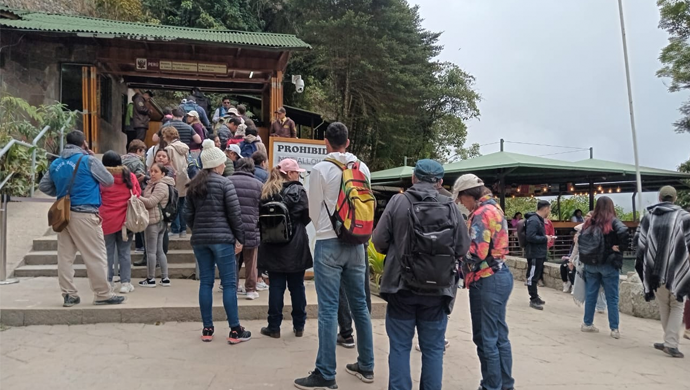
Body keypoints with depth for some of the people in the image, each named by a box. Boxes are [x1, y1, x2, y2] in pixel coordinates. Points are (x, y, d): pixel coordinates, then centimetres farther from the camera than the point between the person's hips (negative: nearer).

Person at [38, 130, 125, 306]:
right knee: (96, 255, 0)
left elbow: (43, 186, 15)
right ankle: (103, 294, 4)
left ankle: (69, 295, 14)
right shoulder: (88, 160, -7)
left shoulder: (56, 163, 10)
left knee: (65, 256, 9)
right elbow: (109, 181, -1)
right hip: (84, 214, -6)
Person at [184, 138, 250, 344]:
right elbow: (235, 213, -9)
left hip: (199, 239, 6)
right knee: (229, 283, -1)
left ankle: (207, 329, 15)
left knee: (205, 282, 10)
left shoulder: (194, 185, 10)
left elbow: (188, 214, 11)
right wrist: (240, 237, -2)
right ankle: (235, 330, 2)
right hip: (222, 237, -6)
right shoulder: (224, 183, -6)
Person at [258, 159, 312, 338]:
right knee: (297, 287, 9)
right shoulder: (298, 190, -7)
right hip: (295, 247, -2)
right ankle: (299, 326, 17)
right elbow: (307, 217, -7)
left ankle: (274, 327, 10)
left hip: (273, 245, 2)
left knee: (276, 286, 6)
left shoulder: (267, 191, 2)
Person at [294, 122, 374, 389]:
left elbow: (314, 212, 0)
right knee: (359, 304, 13)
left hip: (329, 244, -5)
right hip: (356, 242, 5)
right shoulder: (363, 168, 5)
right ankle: (366, 366, 23)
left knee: (328, 309, -2)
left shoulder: (320, 169, -8)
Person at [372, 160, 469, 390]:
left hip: (402, 287, -1)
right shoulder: (451, 207, -3)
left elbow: (379, 242, -6)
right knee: (433, 349, 13)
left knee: (400, 347, 11)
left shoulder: (398, 202, -7)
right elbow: (463, 249, -1)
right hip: (437, 290, 1)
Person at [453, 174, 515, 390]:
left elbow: (476, 252, -24)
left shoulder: (481, 213, -16)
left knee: (486, 338, 0)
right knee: (499, 336, 17)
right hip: (501, 276, 10)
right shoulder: (494, 208, 15)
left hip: (486, 280, -10)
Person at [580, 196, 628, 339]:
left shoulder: (589, 222, 4)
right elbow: (624, 232, -28)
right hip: (609, 264, -4)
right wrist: (621, 247, -14)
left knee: (591, 294, 12)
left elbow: (580, 240, 5)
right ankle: (614, 329, 6)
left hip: (590, 264, 4)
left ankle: (587, 324, 20)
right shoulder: (614, 222, -9)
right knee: (612, 298, 3)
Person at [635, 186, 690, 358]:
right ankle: (671, 343, -1)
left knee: (664, 306, 19)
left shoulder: (648, 218, 5)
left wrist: (646, 265, 14)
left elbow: (640, 244, 5)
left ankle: (669, 341, 24)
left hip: (655, 271, 3)